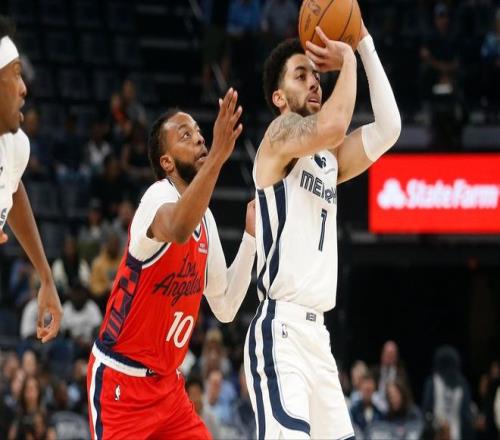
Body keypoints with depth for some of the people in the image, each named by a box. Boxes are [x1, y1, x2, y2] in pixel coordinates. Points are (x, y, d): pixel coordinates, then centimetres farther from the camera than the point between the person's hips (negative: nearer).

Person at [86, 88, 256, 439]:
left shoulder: (205, 219, 9)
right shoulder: (160, 196, -17)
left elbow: (225, 307, 14)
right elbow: (177, 229, -45)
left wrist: (251, 235, 8)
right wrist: (217, 157, -52)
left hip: (167, 383, 8)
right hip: (121, 382, -8)